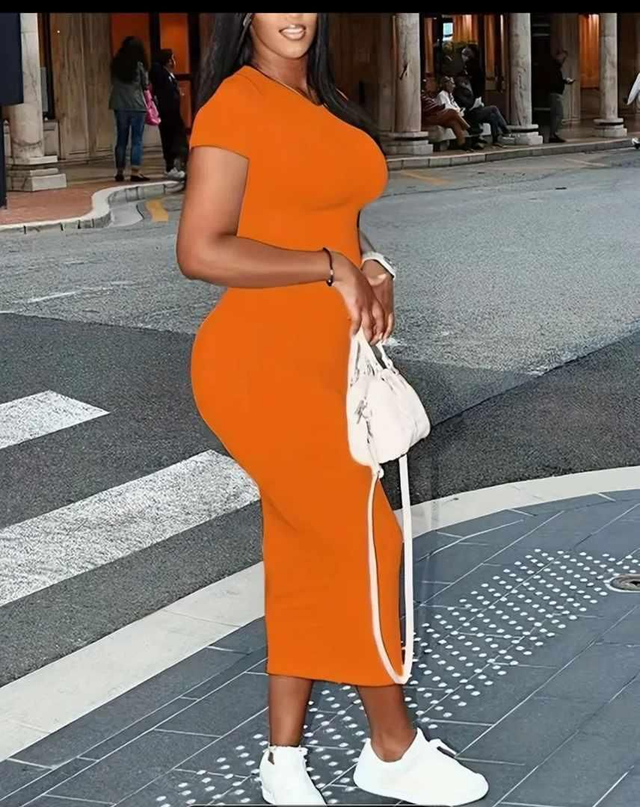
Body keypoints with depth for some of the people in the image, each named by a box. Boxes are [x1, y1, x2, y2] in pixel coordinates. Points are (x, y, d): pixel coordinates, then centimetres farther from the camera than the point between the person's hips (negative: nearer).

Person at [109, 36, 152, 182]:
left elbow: (113, 82, 8)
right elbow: (145, 85, 0)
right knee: (137, 139, -2)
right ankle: (135, 171, -8)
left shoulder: (116, 64, 3)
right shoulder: (139, 64, -7)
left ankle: (119, 171, 13)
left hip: (119, 105, 4)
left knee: (121, 139, 11)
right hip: (137, 105, -4)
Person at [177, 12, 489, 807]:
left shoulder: (325, 105, 12)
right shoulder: (236, 104, -13)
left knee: (307, 555, 12)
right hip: (262, 365, -8)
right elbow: (201, 251, -20)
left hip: (323, 363, 8)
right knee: (366, 543, 0)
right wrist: (333, 268, -16)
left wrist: (369, 273, 2)